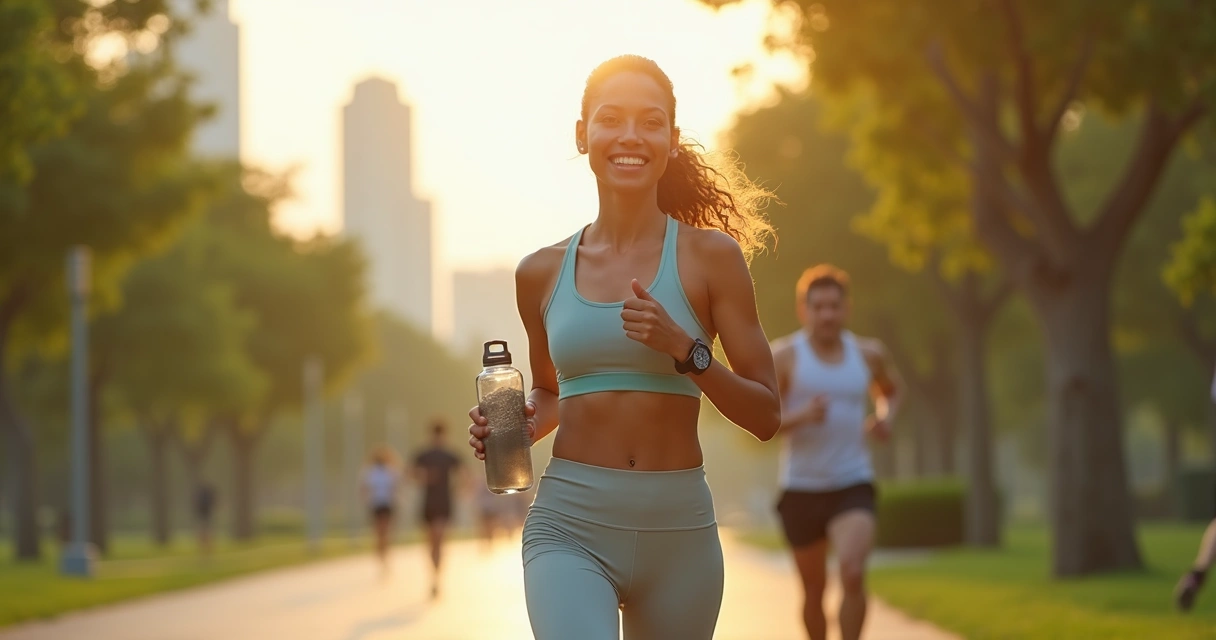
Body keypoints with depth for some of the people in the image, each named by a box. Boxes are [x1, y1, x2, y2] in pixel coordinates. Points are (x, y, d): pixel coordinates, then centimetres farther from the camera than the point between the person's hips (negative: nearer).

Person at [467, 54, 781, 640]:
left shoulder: (709, 256, -1)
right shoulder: (541, 274, 7)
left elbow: (765, 415, -1)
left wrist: (684, 349, -16)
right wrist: (515, 428, 2)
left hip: (678, 529, 0)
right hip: (570, 525, 0)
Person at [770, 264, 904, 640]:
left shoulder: (868, 353, 5)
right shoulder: (784, 356, -6)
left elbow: (892, 388, 27)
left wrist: (886, 417, 6)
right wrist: (802, 416, -27)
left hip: (853, 486, 0)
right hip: (801, 490, 0)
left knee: (853, 574, -22)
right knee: (814, 589, 12)